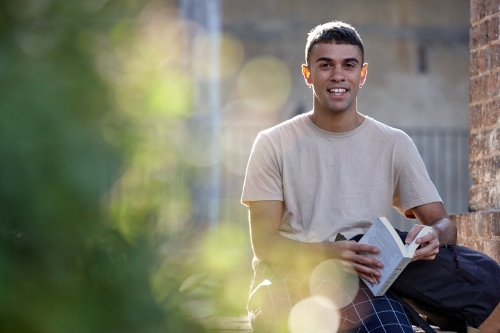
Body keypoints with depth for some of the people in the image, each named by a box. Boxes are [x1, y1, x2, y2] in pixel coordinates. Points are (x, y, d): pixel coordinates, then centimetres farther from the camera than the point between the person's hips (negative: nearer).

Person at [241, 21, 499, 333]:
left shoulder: (395, 144, 11)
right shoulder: (275, 144, 6)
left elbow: (444, 223, 9)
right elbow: (263, 242, -1)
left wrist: (434, 235, -18)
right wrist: (328, 253, -22)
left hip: (366, 283, 0)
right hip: (286, 280, 0)